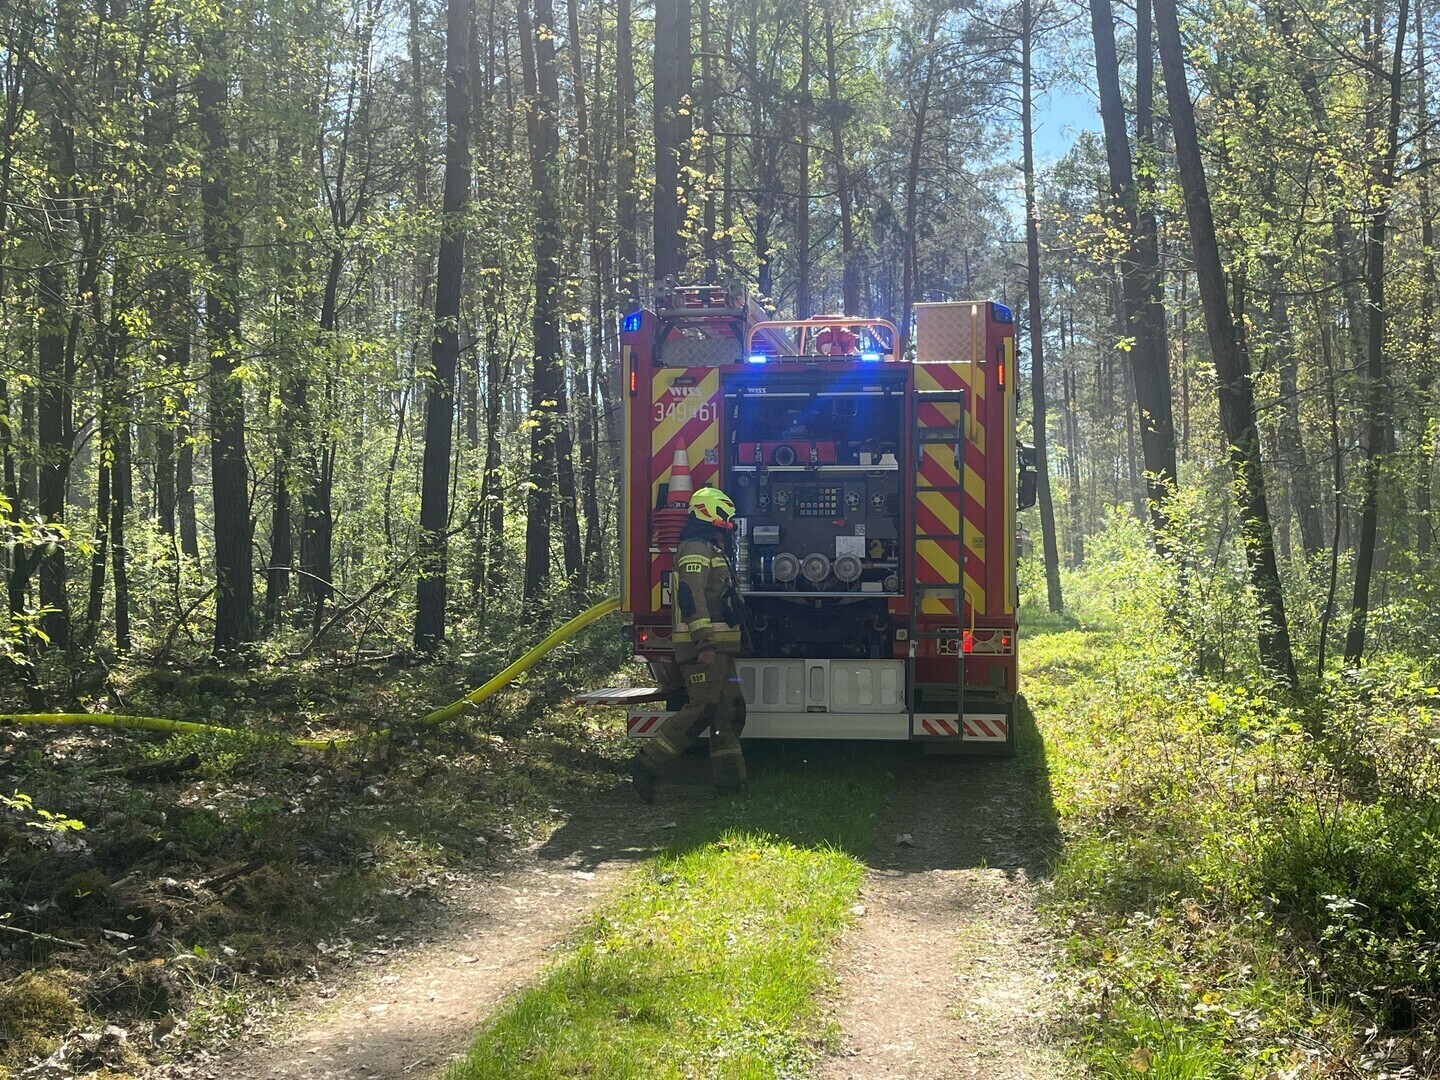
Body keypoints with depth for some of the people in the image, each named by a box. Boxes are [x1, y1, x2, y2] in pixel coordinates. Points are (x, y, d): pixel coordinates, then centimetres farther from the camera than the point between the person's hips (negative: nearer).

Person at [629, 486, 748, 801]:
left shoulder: (712, 551, 24)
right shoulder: (696, 549, -10)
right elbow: (691, 597, -21)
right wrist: (704, 643, -26)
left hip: (717, 648, 11)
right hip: (703, 648, -11)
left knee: (730, 710, 8)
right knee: (702, 709, -14)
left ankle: (729, 779, 11)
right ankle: (647, 764, -12)